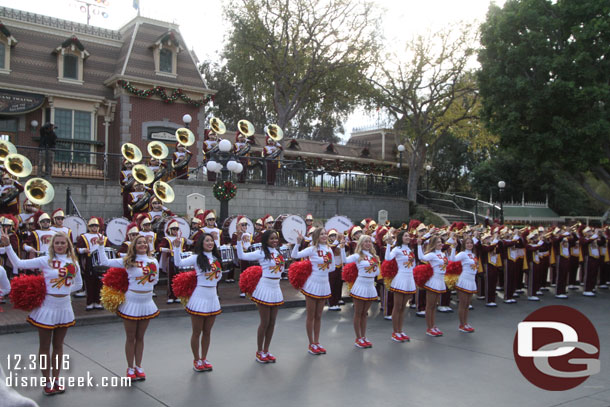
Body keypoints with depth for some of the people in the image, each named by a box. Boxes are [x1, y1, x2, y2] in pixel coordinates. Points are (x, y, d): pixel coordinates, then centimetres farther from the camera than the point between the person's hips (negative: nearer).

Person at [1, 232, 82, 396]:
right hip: (47, 306, -3)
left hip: (64, 307, 3)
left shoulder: (73, 262, 4)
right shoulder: (45, 260, -7)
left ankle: (56, 380, 25)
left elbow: (78, 284, 15)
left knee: (58, 345, 13)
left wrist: (64, 289, 1)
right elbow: (19, 263, -13)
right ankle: (48, 382, 17)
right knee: (45, 346, 6)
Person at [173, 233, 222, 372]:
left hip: (213, 296, 5)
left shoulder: (216, 258, 10)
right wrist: (177, 247, -29)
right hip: (200, 296, -5)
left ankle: (204, 359, 26)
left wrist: (212, 281, 7)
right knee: (197, 332, 5)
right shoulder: (197, 258, -8)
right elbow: (178, 263, -21)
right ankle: (196, 360, 20)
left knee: (207, 331, 13)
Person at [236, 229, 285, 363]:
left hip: (276, 289, 7)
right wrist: (239, 241, -25)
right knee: (265, 323, 1)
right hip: (265, 288, -7)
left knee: (272, 322, 11)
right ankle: (259, 352, 16)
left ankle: (266, 351, 23)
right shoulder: (261, 253, -10)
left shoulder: (278, 253, 10)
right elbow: (241, 256, -18)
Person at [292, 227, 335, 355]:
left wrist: (322, 271, 0)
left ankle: (317, 342, 23)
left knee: (318, 316, 14)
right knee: (311, 316, 5)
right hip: (313, 284, -5)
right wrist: (298, 242, -34)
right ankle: (311, 344, 14)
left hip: (324, 285, 5)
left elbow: (332, 267, 13)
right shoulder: (312, 249, -11)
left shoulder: (329, 250, 5)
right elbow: (294, 255, -23)